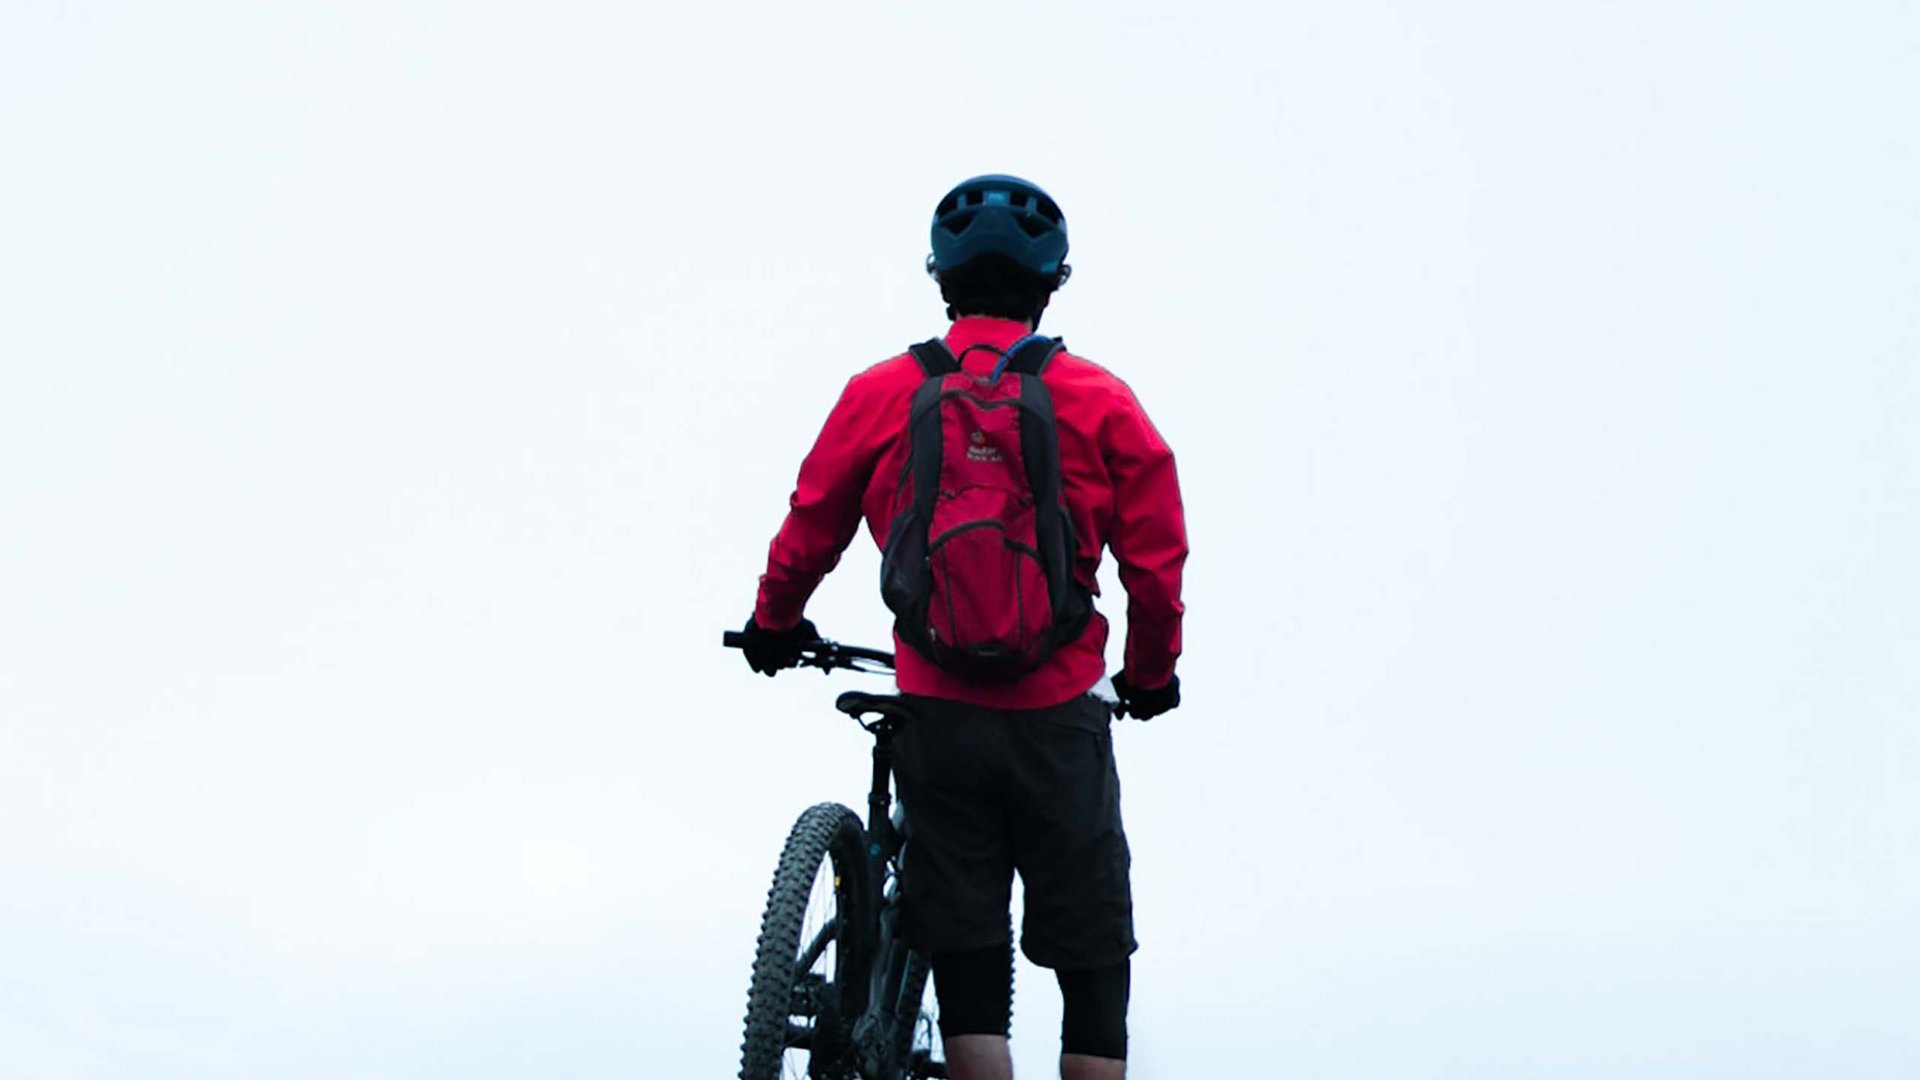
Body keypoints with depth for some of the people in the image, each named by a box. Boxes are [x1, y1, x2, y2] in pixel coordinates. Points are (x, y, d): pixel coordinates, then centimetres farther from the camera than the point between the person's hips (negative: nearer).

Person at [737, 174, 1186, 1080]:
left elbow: (809, 531, 8)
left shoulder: (880, 395, 0)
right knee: (1093, 959, 10)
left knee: (969, 967, 9)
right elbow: (1156, 564, -1)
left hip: (937, 717, 1)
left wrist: (775, 624, 28)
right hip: (1060, 720, -1)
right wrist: (1151, 673, 17)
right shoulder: (1102, 403, -1)